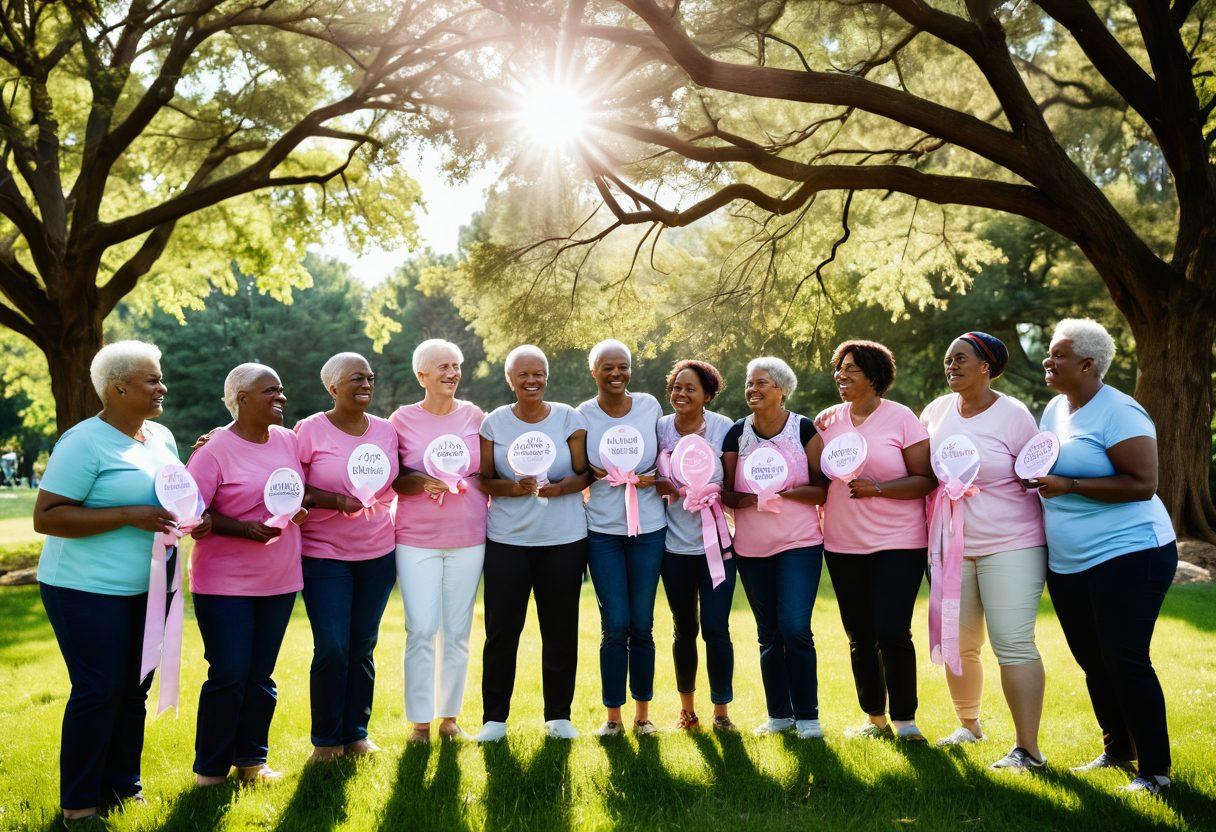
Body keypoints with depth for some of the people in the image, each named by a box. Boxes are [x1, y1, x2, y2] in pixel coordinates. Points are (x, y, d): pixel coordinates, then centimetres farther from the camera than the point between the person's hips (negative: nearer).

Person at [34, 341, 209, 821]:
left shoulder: (161, 437, 8)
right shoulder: (83, 442, -14)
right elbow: (46, 517, -19)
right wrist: (130, 516, -25)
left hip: (150, 588, 7)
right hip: (89, 589, -7)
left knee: (134, 689, 12)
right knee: (99, 691, -3)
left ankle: (123, 783, 26)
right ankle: (79, 803, 13)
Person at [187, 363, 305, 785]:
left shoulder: (289, 441, 7)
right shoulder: (214, 449, -10)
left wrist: (301, 508, -2)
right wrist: (244, 528, -24)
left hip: (279, 580, 5)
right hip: (225, 581, -5)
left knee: (260, 676, 11)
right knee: (229, 676, -3)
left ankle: (251, 759, 26)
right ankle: (211, 769, 15)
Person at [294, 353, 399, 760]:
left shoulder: (386, 430, 7)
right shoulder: (310, 430, -5)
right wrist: (337, 501, -21)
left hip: (378, 554, 4)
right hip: (324, 555, -4)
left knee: (363, 648, 10)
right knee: (331, 649, -5)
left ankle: (357, 732, 24)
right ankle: (326, 739, 12)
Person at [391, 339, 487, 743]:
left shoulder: (474, 416, 5)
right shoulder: (402, 419, 1)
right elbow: (390, 480, 3)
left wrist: (463, 483, -7)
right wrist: (423, 483, -15)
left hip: (468, 538, 2)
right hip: (417, 539, -1)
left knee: (458, 631, 7)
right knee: (421, 630, -5)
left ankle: (450, 716, 20)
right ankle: (420, 721, 9)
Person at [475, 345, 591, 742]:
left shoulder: (568, 417, 3)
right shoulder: (495, 422, 4)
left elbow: (584, 474, 3)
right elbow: (483, 479, 4)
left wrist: (559, 488, -17)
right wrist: (511, 488, -15)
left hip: (563, 540, 0)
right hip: (507, 540, 0)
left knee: (560, 630, 3)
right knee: (502, 629, 0)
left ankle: (558, 715, 19)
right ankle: (494, 717, 14)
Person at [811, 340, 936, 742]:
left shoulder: (901, 418, -5)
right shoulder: (827, 420, 8)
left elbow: (926, 479, -9)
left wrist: (876, 489, -18)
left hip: (897, 543, -4)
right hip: (843, 545, 5)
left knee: (892, 633, -10)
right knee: (859, 637, 10)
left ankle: (905, 720, 7)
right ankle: (875, 719, 24)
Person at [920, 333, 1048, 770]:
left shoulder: (1013, 415, -7)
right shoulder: (937, 410, 7)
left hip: (1010, 546, -5)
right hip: (952, 548, 5)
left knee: (1013, 645, -8)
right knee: (957, 645, 11)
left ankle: (1027, 748, -1)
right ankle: (969, 725, 32)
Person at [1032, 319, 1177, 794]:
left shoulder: (1117, 412, -14)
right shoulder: (1054, 409, 11)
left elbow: (1144, 484, -22)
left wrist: (1068, 486, -24)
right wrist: (1037, 482, 4)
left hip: (1126, 554, -8)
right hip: (1066, 563, 8)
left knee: (1125, 663, -6)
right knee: (1093, 661, 15)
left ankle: (1155, 770, 8)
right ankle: (1118, 751, 31)